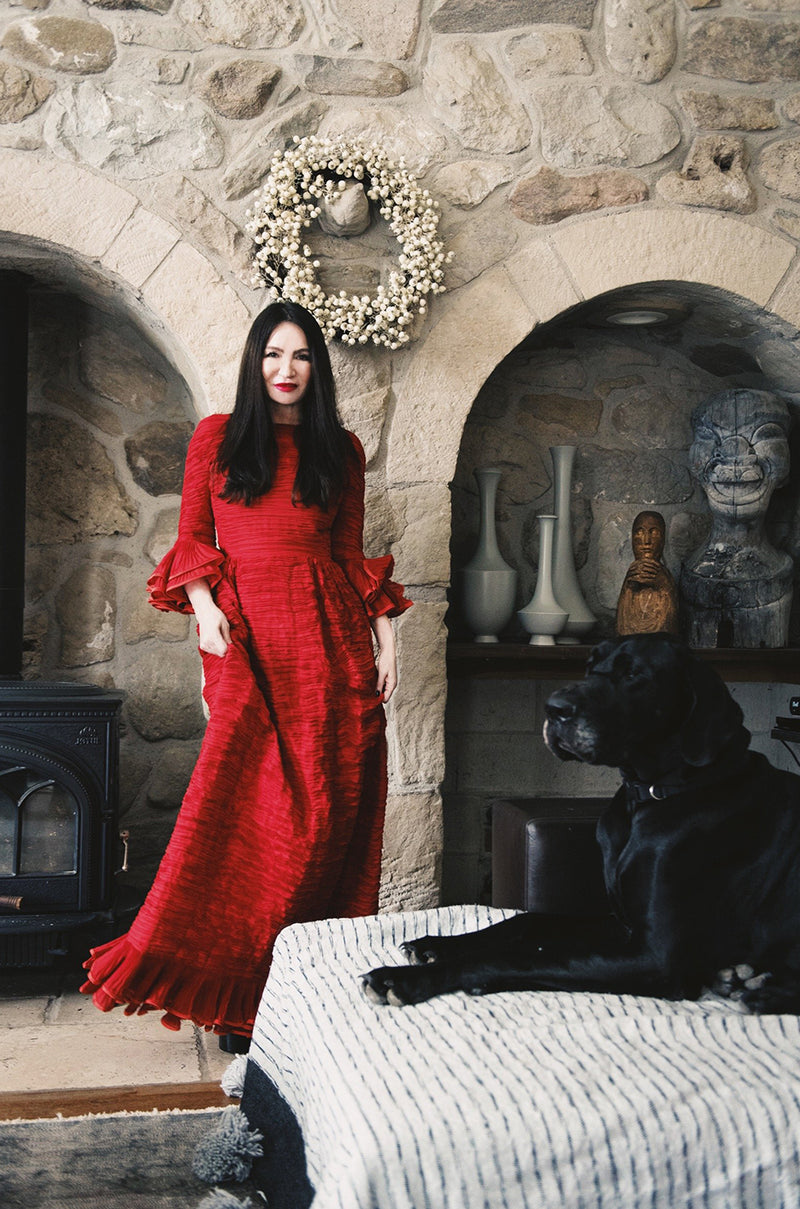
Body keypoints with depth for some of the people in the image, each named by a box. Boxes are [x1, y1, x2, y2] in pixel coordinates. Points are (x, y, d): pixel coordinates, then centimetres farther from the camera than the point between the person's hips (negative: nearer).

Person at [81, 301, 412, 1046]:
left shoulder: (342, 450, 15)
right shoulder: (216, 439, 12)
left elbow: (351, 554, 16)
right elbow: (192, 539, 10)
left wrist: (384, 632, 7)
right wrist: (204, 604, -6)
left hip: (329, 634, 2)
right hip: (245, 631, -2)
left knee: (332, 802, -4)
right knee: (252, 803, -11)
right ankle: (231, 986, -4)